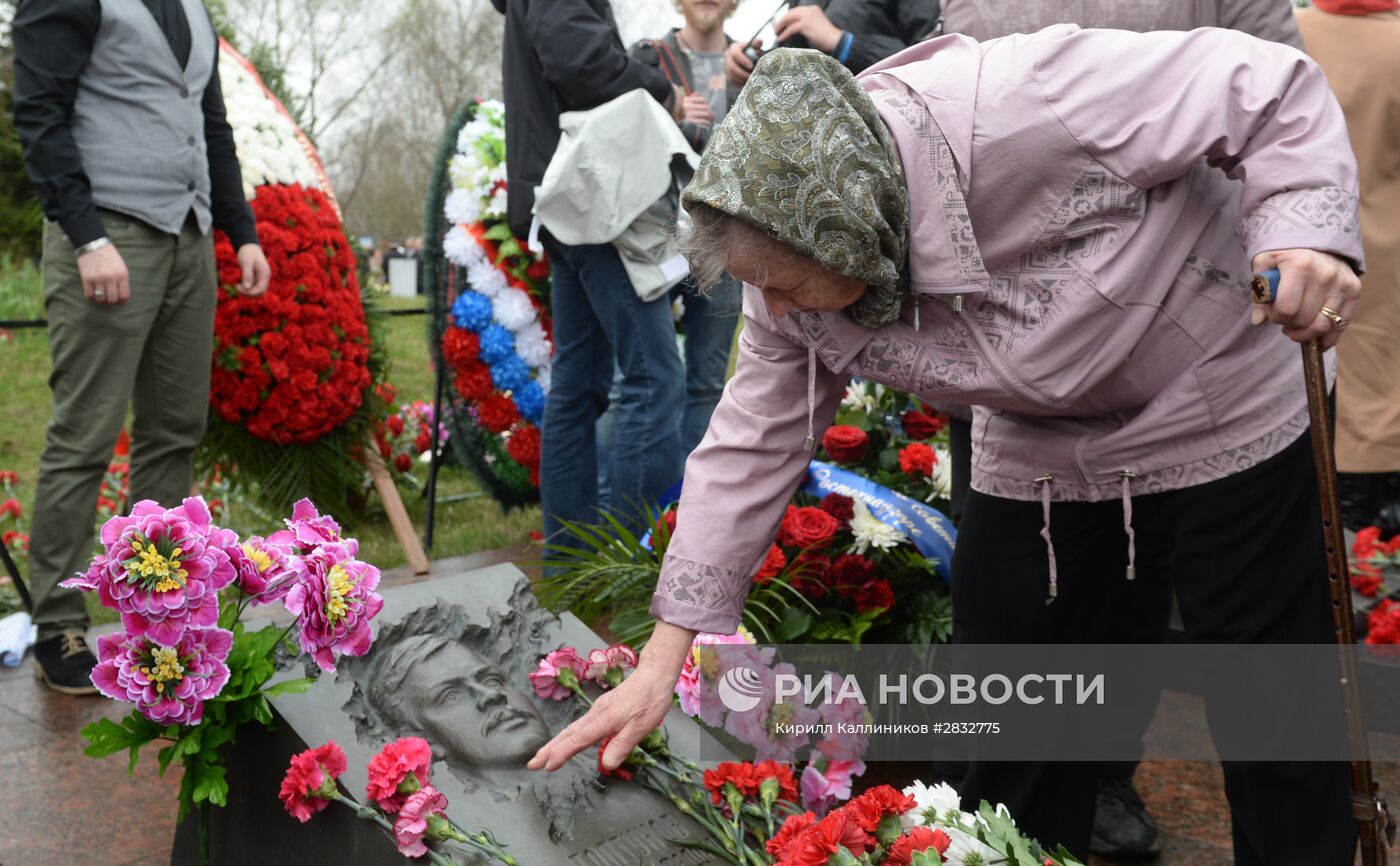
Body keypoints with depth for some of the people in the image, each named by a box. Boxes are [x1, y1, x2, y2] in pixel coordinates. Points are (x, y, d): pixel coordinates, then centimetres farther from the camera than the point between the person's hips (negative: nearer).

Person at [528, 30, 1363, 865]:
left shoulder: (1026, 109, -35)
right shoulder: (794, 261, -15)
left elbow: (1270, 86, -25)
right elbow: (754, 444, -8)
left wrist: (1304, 228, -43)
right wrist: (662, 660, -10)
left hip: (1222, 418, -5)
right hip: (1038, 458, 5)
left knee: (1277, 726, 3)